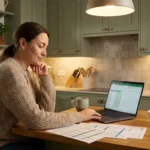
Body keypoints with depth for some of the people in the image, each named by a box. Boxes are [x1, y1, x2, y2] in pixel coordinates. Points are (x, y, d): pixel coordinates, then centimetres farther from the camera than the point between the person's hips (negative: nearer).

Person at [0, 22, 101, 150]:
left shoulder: (27, 71, 6)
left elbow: (48, 109, 2)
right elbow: (35, 119, -26)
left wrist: (45, 78, -8)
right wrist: (79, 116, -19)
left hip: (23, 139, 7)